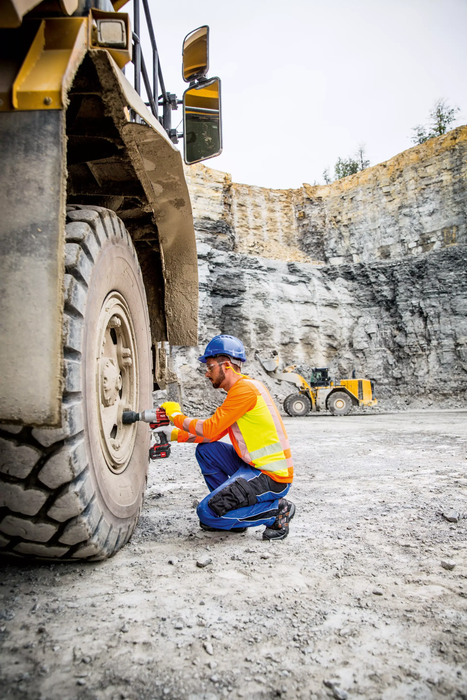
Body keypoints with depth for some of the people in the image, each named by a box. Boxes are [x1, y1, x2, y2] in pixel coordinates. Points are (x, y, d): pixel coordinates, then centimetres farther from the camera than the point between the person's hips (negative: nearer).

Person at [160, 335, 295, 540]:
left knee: (207, 512, -12)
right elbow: (215, 434, 14)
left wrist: (176, 416, -3)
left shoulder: (245, 388, -17)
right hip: (253, 467, 10)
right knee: (205, 450, 11)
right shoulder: (239, 389, 14)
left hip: (273, 477, -10)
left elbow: (211, 429, -18)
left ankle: (277, 510, -3)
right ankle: (230, 507, 14)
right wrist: (176, 435, 7)